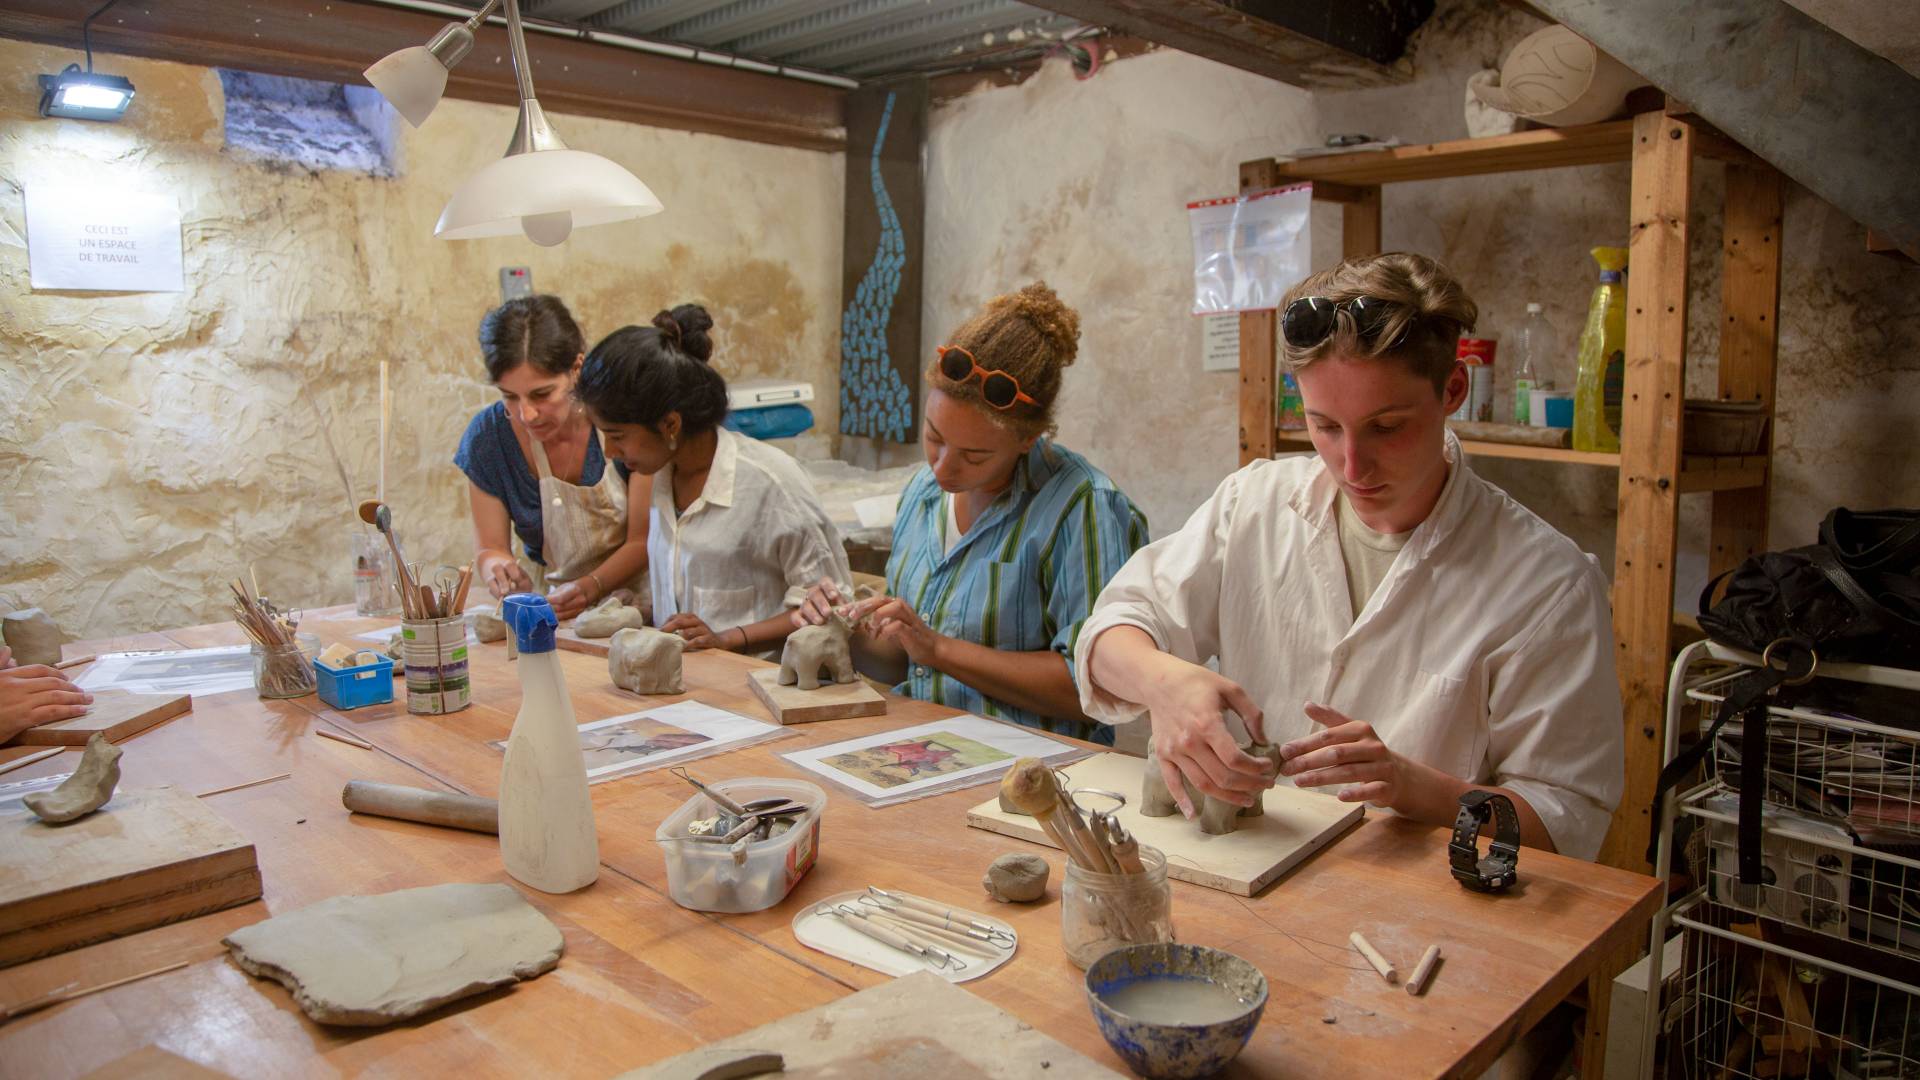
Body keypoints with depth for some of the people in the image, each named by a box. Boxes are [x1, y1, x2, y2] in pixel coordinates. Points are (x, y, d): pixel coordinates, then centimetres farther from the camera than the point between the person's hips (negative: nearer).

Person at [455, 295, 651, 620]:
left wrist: (591, 587, -27)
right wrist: (496, 568, -21)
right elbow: (489, 548, 2)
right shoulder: (487, 436, -7)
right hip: (554, 610, 3)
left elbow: (644, 541, -10)